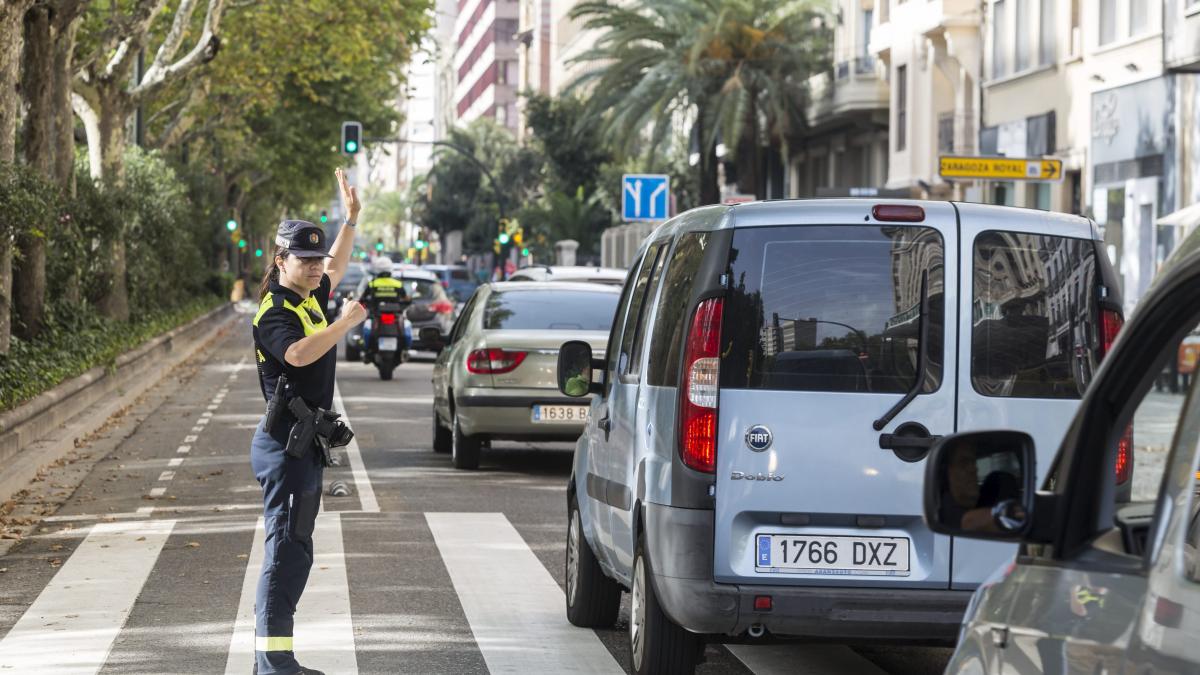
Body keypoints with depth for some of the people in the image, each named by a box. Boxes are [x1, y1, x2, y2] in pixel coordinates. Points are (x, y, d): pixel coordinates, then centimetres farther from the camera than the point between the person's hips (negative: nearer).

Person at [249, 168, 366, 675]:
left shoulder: (309, 299, 14)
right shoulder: (273, 313, -14)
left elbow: (335, 267, 35)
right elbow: (298, 353, -35)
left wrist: (351, 218, 30)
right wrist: (346, 323, -28)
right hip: (286, 446, -10)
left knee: (292, 551, 12)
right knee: (287, 549, -14)